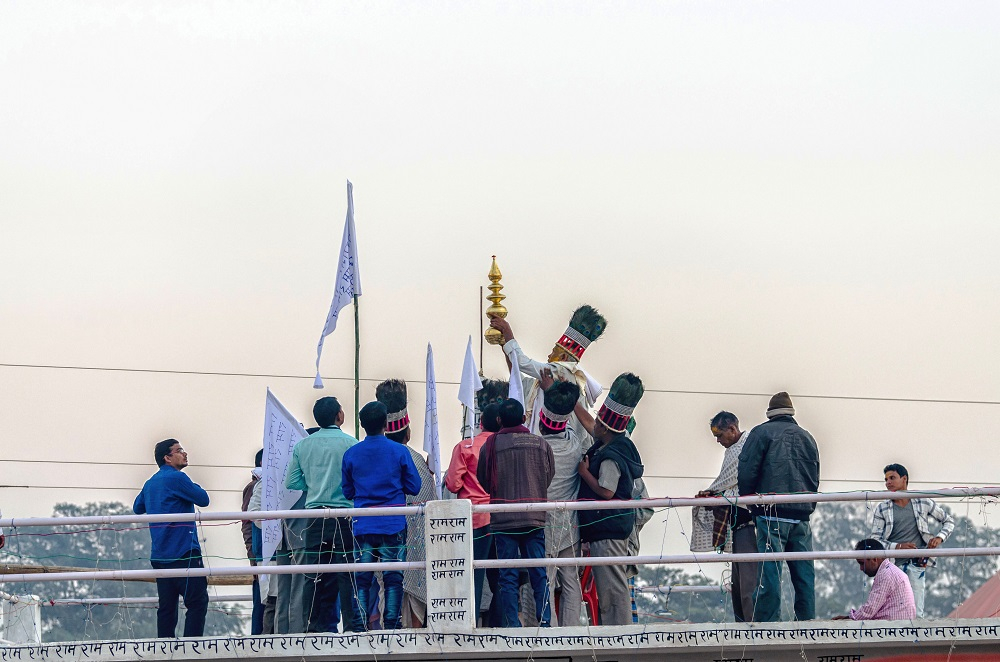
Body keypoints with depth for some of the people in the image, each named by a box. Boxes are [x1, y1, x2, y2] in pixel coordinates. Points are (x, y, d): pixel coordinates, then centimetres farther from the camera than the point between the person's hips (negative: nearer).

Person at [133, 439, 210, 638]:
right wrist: (195, 487, 12)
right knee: (197, 602, -9)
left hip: (160, 555, 9)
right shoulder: (177, 478, -9)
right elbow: (203, 499, -7)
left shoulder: (151, 483, 17)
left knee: (167, 605, 7)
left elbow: (137, 508, 31)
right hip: (184, 552, -9)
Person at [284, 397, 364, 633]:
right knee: (347, 572, -2)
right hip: (343, 514, -4)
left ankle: (312, 625, 5)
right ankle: (353, 625, -5)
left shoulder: (302, 445, 6)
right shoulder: (350, 444, -6)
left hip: (314, 516, 4)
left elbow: (291, 482, 7)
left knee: (313, 574, 6)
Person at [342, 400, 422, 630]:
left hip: (363, 525, 2)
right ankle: (392, 624, -2)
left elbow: (347, 491, 8)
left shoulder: (351, 454, 2)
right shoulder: (399, 451, -3)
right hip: (393, 524, -1)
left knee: (361, 579, 4)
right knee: (393, 578, 2)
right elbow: (414, 487, 2)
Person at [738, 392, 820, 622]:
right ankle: (806, 622, 5)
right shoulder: (807, 438, 19)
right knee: (804, 573, 6)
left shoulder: (762, 433, 2)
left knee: (769, 572, -7)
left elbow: (746, 473, -5)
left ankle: (767, 624, -11)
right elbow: (815, 478, 21)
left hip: (772, 514, -5)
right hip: (802, 515, 5)